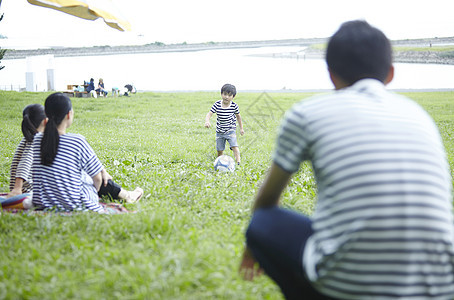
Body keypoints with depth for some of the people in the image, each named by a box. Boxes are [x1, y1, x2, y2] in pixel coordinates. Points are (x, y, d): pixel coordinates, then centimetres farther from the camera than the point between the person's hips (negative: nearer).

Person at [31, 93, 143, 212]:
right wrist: (93, 196, 14)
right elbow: (97, 178, -11)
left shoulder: (37, 139, -5)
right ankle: (125, 195, 48)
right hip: (74, 206, -5)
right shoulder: (78, 141, -20)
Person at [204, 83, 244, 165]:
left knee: (234, 146, -20)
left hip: (231, 130, -2)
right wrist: (207, 121, -35)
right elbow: (209, 114, -12)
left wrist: (241, 128, 14)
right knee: (219, 150, 7)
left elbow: (238, 116, 7)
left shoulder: (234, 106, -9)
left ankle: (238, 162, -25)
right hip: (220, 131, 2)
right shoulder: (217, 104, -9)